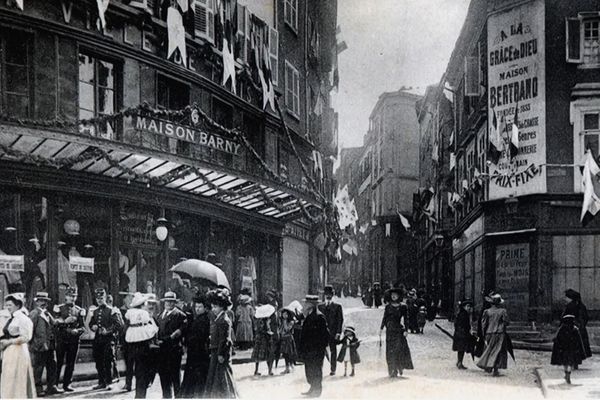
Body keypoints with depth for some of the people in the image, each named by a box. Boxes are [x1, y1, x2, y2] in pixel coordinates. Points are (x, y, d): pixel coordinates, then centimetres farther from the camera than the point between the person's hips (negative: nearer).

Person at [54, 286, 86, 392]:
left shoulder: (79, 311, 11)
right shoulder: (59, 308, 6)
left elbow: (82, 327, 9)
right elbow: (54, 323, -1)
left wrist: (77, 331, -12)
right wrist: (65, 321, -16)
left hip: (74, 339, 2)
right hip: (61, 339, -2)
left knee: (70, 363, 4)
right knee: (58, 362, -4)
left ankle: (67, 384, 11)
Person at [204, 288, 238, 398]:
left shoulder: (224, 320, -16)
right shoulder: (218, 319, 14)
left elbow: (224, 339, -19)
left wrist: (221, 354, -20)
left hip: (221, 354, -10)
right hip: (215, 353, 10)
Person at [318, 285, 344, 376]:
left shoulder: (337, 307, 3)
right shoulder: (320, 306, 11)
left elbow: (340, 320, -1)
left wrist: (338, 333, -9)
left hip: (333, 333, -2)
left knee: (333, 351, 3)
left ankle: (333, 369, 10)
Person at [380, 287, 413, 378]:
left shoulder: (403, 306, 2)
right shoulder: (388, 307, 11)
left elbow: (406, 318, -1)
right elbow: (384, 318, 12)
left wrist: (406, 330, -9)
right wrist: (381, 328, 4)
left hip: (399, 329, -3)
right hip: (390, 330, 3)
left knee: (399, 348, -10)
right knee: (390, 350, -1)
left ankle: (400, 367, 9)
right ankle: (392, 371, 3)